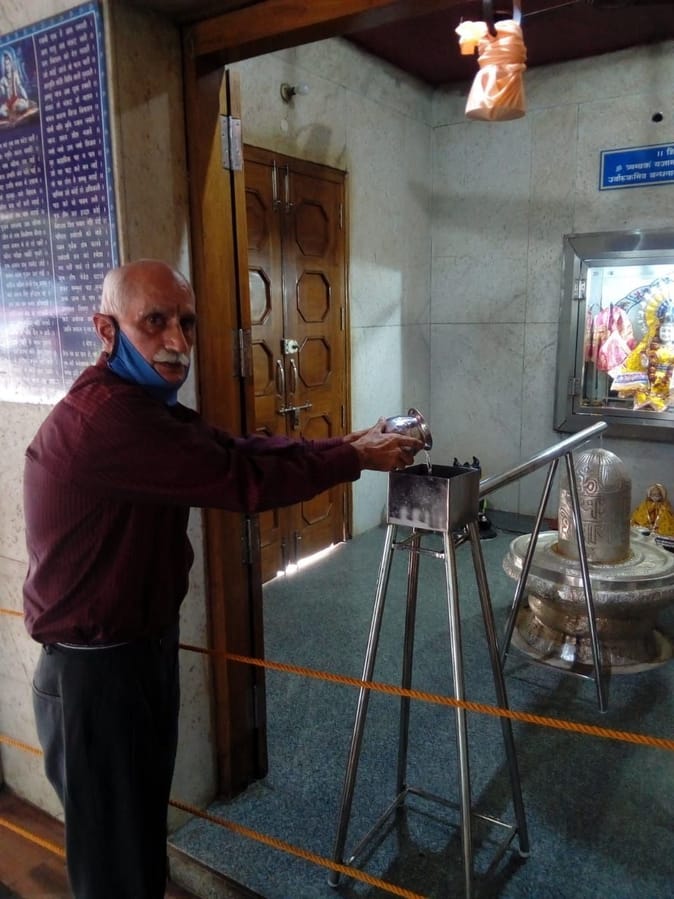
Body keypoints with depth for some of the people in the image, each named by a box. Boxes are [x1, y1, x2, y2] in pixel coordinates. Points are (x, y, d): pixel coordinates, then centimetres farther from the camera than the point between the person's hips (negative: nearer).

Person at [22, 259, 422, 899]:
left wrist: (344, 443, -2)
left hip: (147, 643, 9)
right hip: (94, 668, -9)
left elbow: (240, 449, 5)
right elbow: (242, 481, -27)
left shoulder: (143, 404, 6)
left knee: (145, 822, 25)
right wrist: (354, 459, -15)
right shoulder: (104, 415, -28)